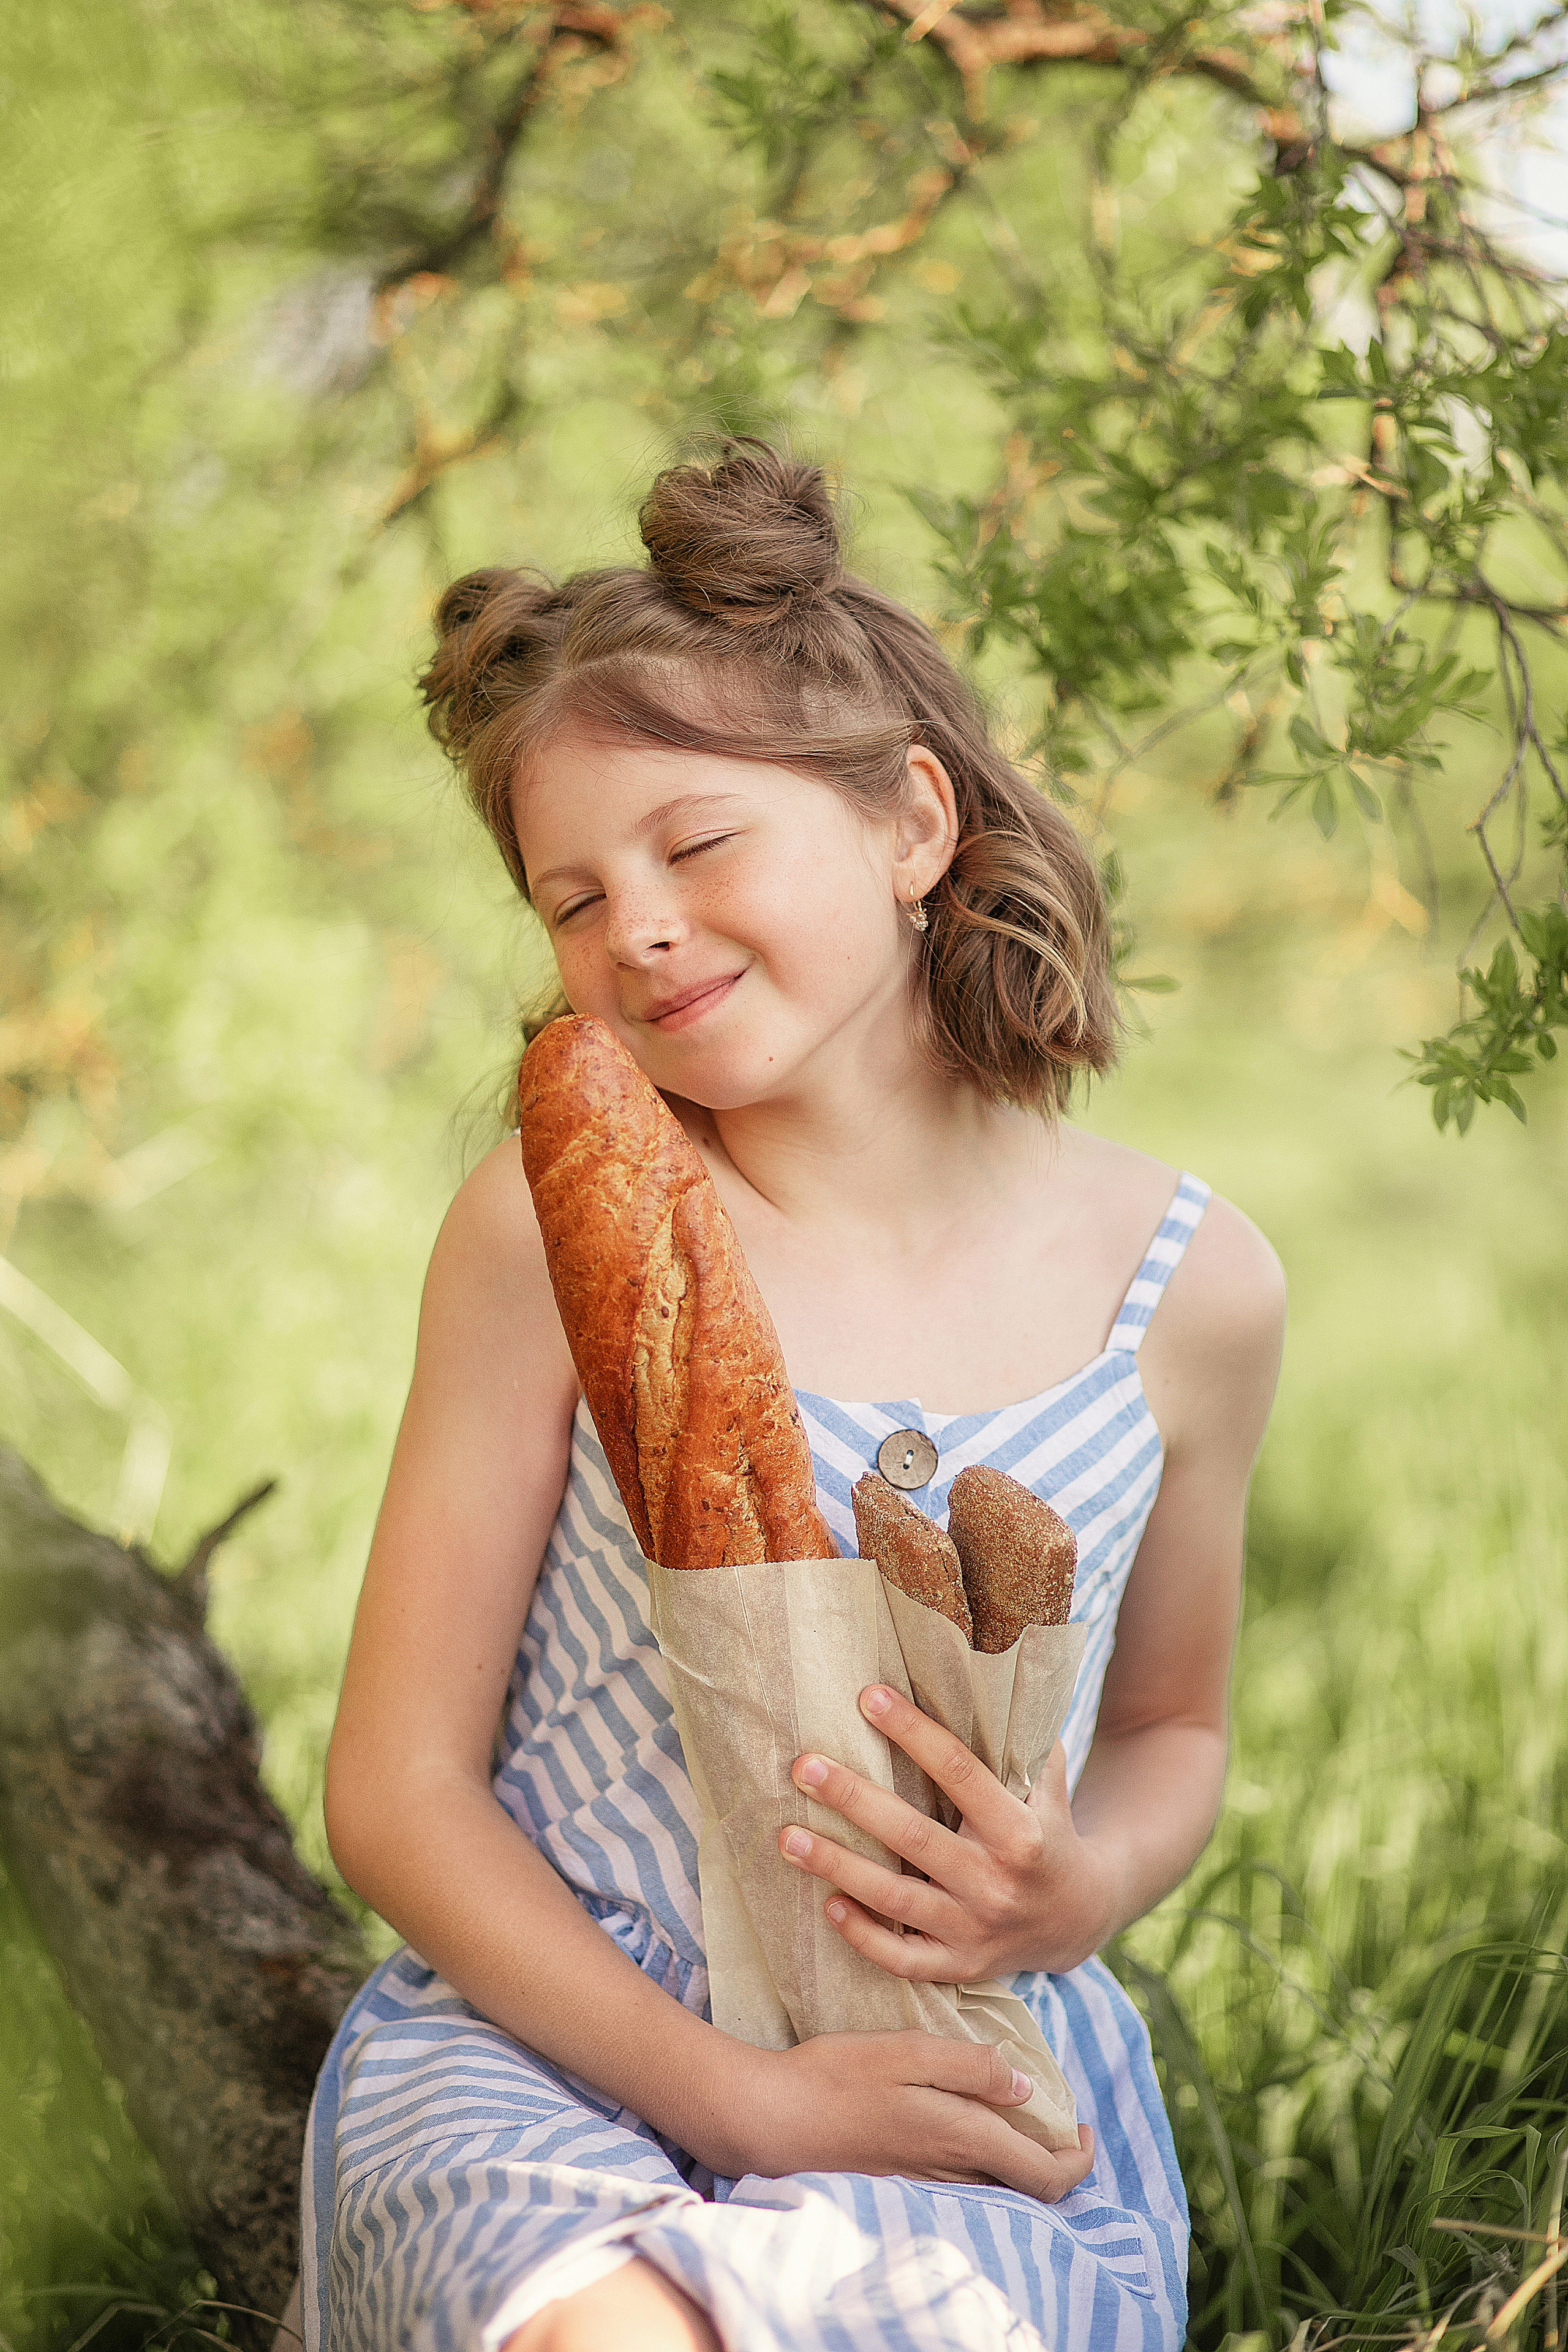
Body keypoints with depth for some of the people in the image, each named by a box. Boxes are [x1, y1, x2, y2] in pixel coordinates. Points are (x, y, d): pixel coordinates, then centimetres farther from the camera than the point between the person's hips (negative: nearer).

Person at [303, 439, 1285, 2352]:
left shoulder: (1189, 1287, -1)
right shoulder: (554, 1225, -8)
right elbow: (398, 1797, -4)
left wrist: (1089, 1892, -6)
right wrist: (743, 2094, -14)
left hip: (952, 2098, 2)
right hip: (549, 2039, -1)